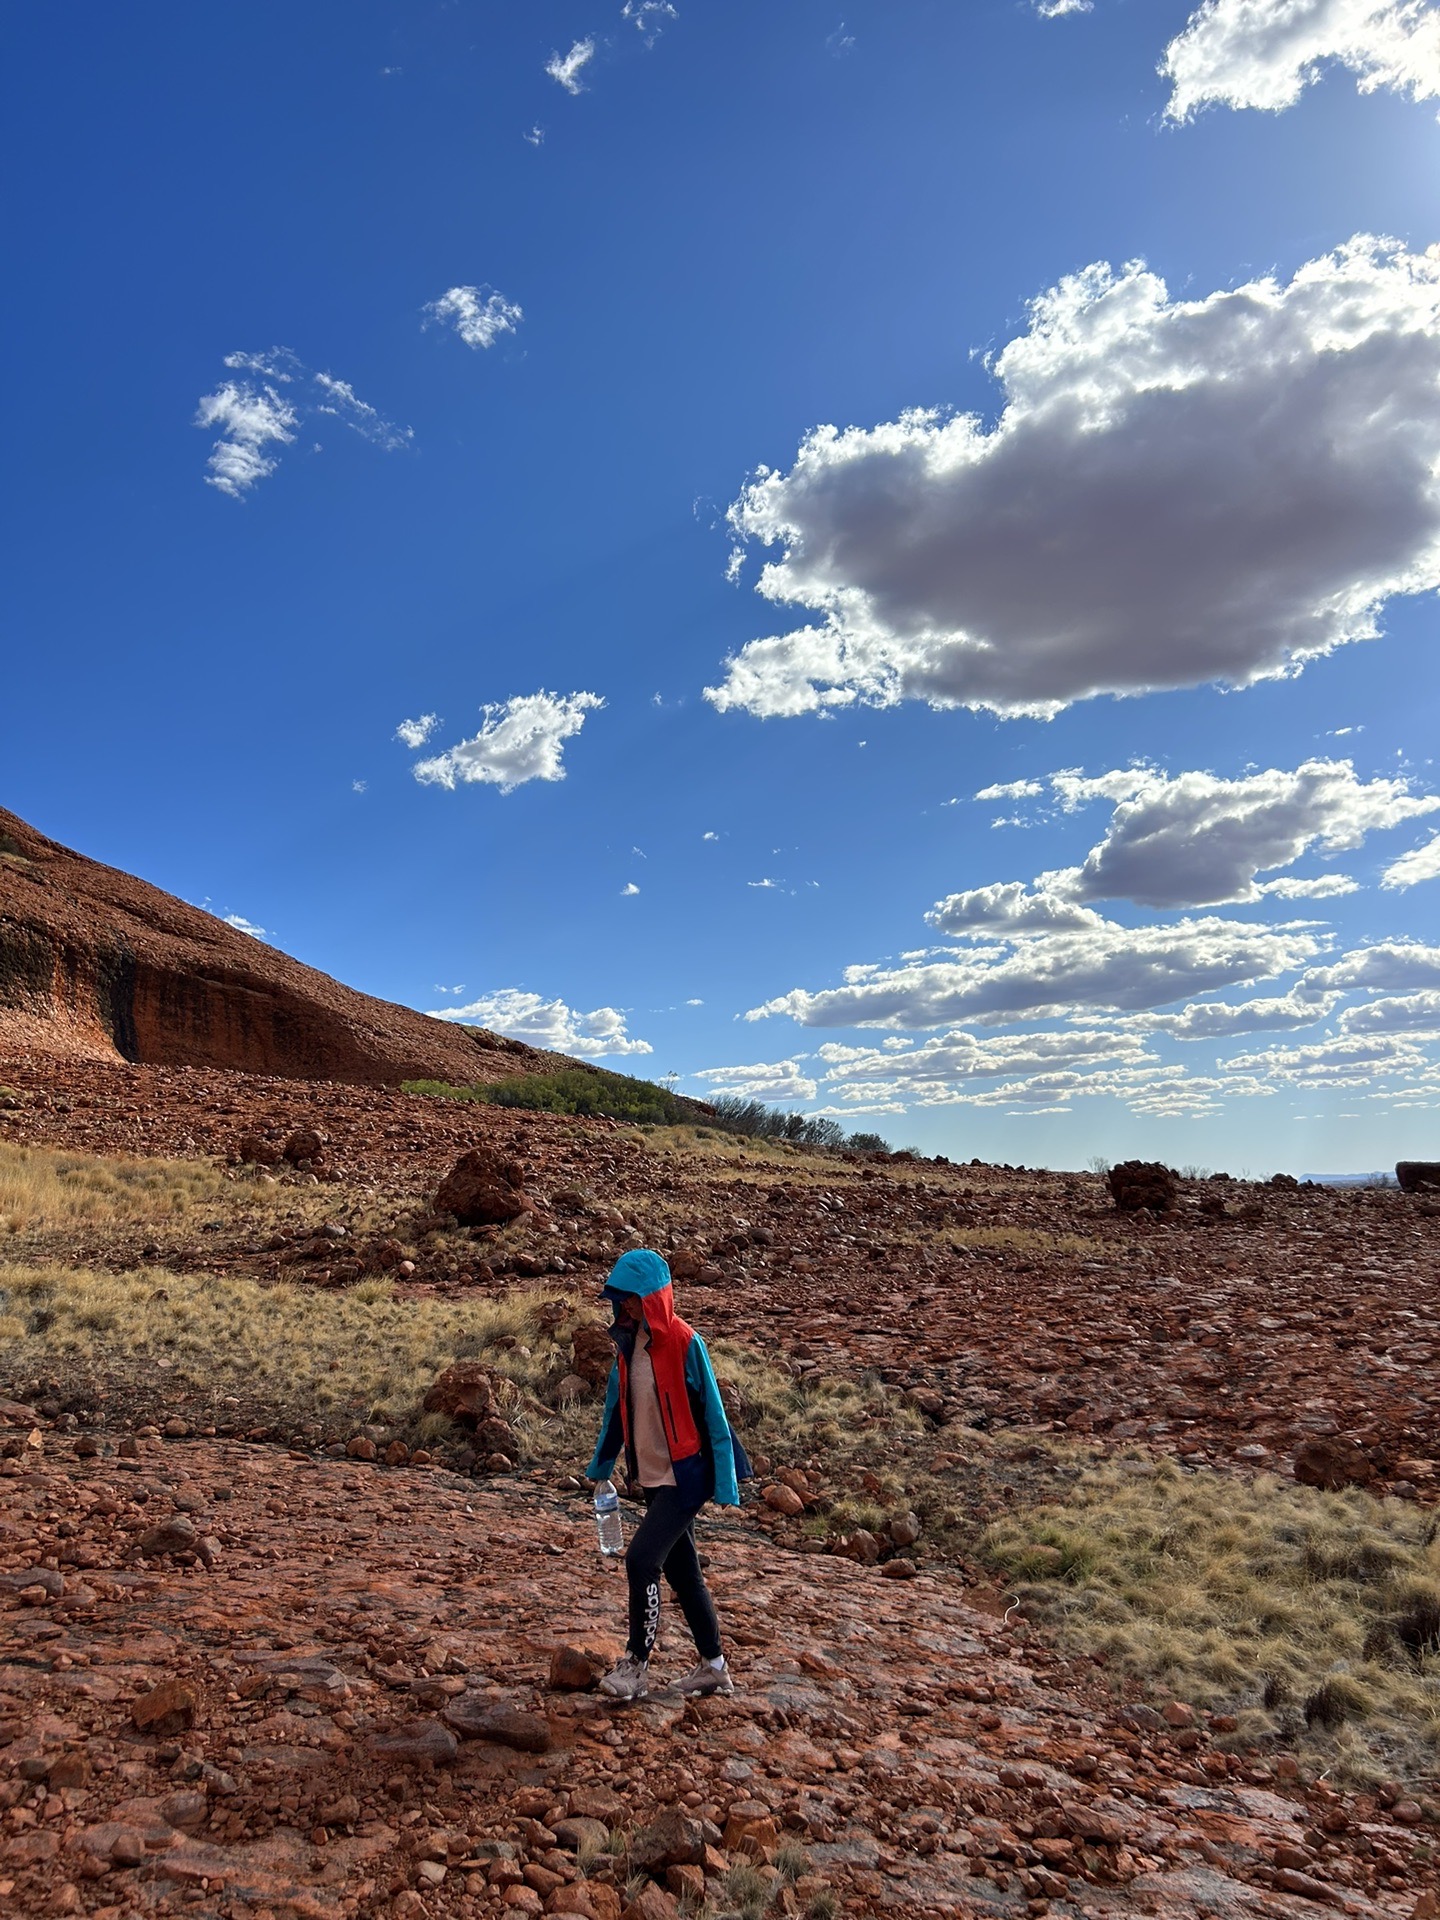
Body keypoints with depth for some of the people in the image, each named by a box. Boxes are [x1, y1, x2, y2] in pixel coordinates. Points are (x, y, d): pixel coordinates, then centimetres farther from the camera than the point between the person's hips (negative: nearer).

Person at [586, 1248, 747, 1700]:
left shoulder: (684, 1342, -18)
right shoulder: (629, 1340, 2)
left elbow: (713, 1414, -15)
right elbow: (617, 1404, 12)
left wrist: (725, 1483, -14)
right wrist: (600, 1465, 15)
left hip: (685, 1476, -7)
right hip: (652, 1475, 7)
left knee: (641, 1559, -12)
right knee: (681, 1570, 14)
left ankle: (636, 1667, 3)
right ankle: (714, 1667, 26)